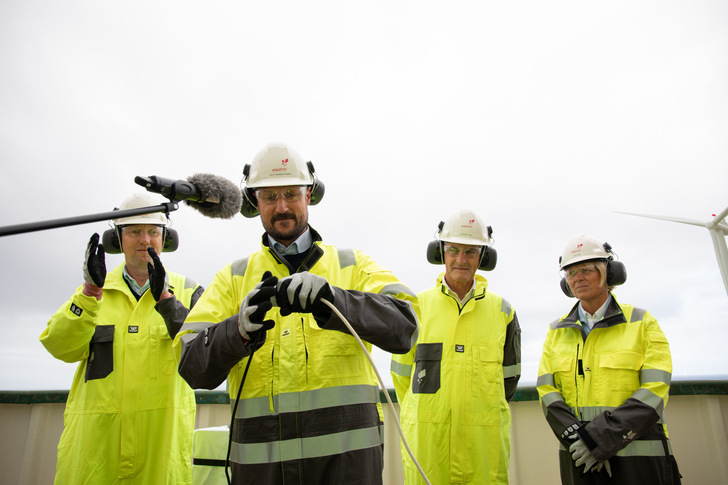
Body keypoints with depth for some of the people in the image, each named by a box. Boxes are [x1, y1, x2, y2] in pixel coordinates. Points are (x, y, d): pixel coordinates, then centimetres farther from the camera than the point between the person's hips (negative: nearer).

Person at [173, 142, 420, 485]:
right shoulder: (233, 278, 8)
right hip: (260, 456, 1)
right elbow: (193, 366, -1)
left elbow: (404, 326, -11)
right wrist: (239, 331, -22)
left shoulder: (353, 265, 5)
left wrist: (333, 301, -28)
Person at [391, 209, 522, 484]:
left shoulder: (501, 310, 4)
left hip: (483, 442, 1)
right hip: (427, 441, -1)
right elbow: (402, 373, 8)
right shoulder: (417, 307, 0)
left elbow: (509, 377, 14)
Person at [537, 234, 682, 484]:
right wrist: (576, 438, -14)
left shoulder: (643, 323, -1)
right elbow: (546, 391, 1)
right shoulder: (556, 331, 6)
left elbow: (654, 392, -10)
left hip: (637, 455, -2)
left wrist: (602, 437, -17)